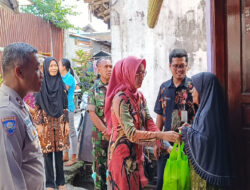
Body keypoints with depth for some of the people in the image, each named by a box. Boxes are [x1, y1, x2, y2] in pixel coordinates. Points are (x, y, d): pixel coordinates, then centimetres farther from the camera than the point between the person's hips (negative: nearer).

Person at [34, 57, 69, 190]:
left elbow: (65, 105, 7)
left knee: (59, 152, 8)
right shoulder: (40, 84, -3)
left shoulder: (61, 83, 6)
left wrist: (66, 122, 3)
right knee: (47, 153, 5)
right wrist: (39, 124, -9)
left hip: (59, 123, 3)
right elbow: (37, 106, -4)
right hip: (46, 123, -2)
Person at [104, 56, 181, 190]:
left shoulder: (140, 96, 4)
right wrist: (162, 135, -30)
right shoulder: (120, 98, -20)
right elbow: (131, 134, -27)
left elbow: (149, 123, -3)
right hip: (123, 153, -7)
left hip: (137, 152, 7)